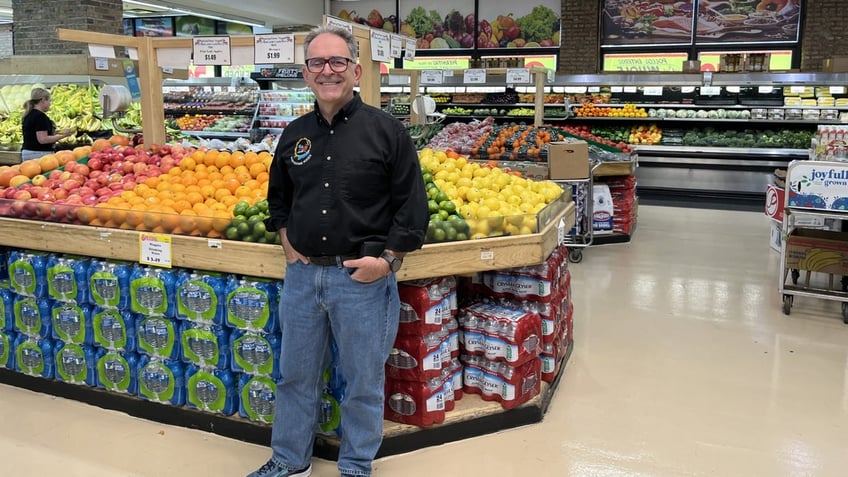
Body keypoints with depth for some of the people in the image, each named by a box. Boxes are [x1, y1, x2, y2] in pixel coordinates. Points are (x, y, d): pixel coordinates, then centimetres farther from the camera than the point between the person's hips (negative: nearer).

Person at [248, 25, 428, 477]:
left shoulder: (387, 130, -6)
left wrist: (387, 258, -14)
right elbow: (278, 197, 22)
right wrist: (288, 244, 8)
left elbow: (412, 205, -6)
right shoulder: (295, 134, 8)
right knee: (296, 375, 17)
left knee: (363, 383, 10)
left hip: (363, 278, -4)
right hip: (302, 274, 5)